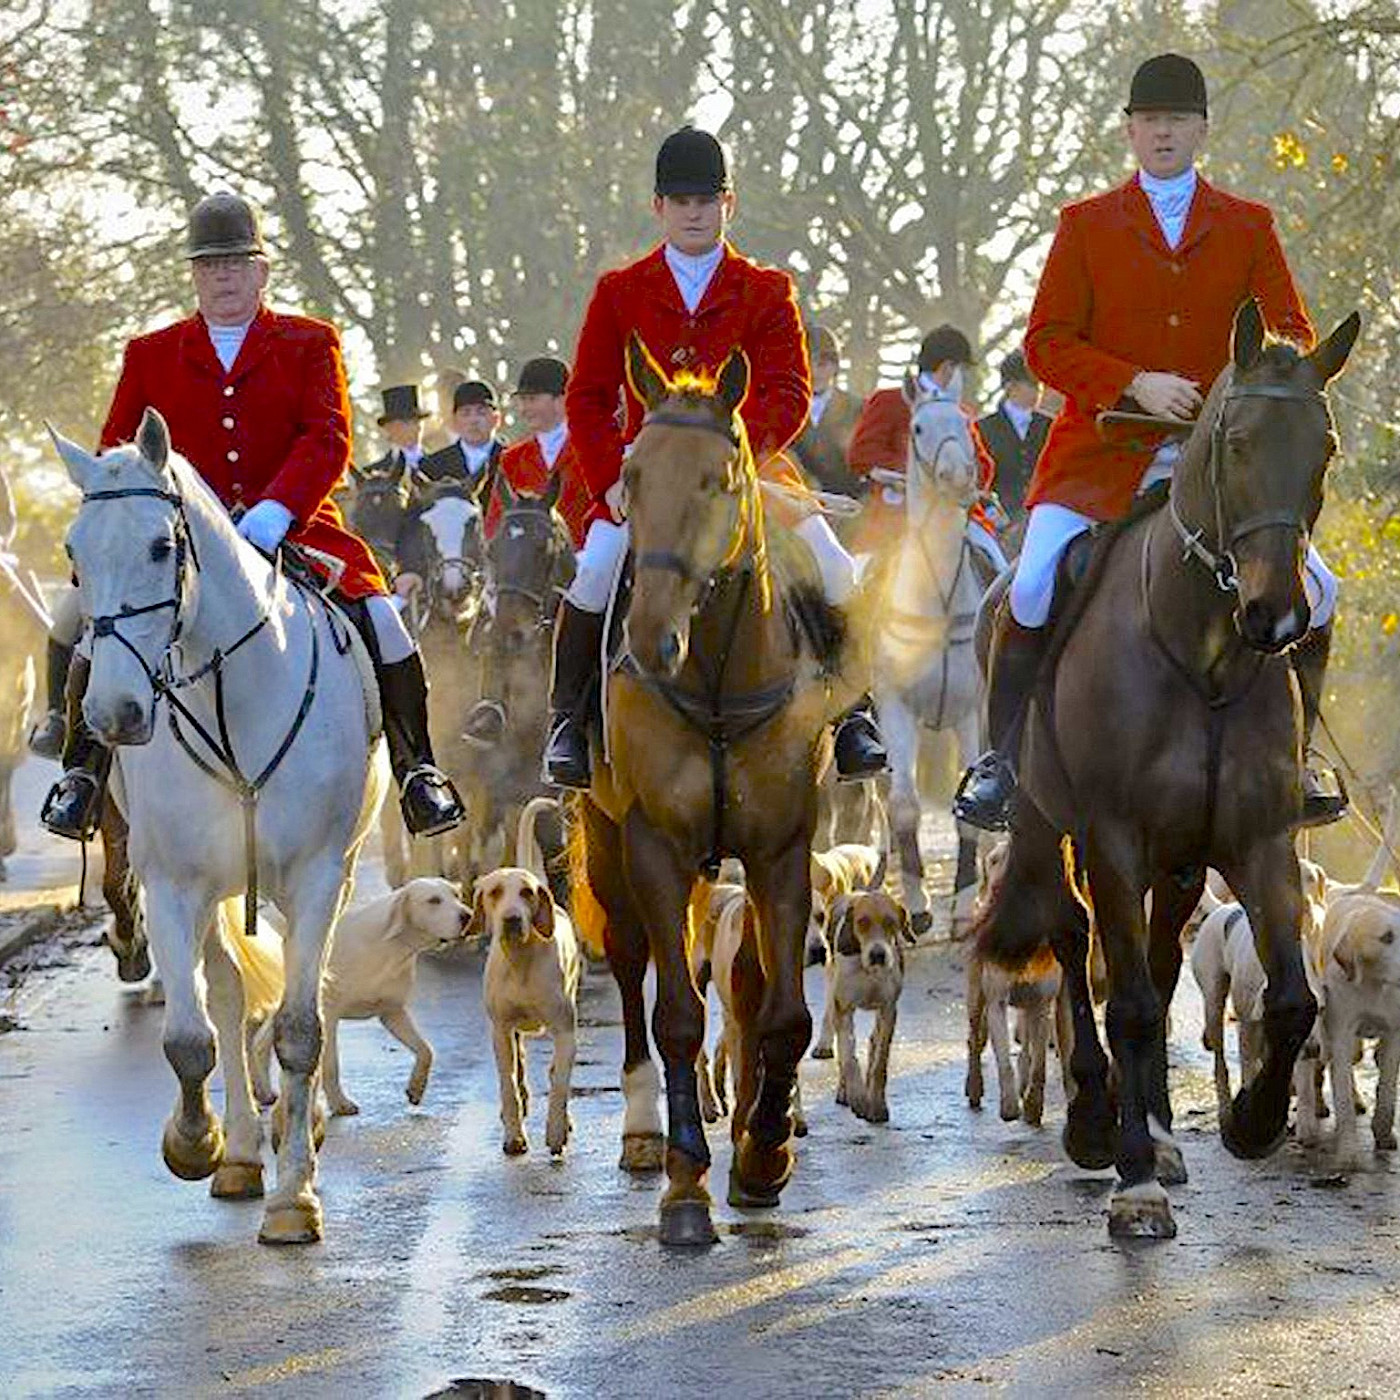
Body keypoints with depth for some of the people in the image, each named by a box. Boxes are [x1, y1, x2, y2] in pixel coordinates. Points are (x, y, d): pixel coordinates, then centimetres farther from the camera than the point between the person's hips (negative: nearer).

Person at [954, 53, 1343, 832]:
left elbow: (1292, 336, 10)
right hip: (1102, 459, -2)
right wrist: (1136, 384, -14)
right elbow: (1047, 343, 2)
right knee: (1033, 591, -21)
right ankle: (1002, 760, -3)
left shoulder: (1249, 229, 13)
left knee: (1313, 591, -10)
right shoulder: (1086, 226, 9)